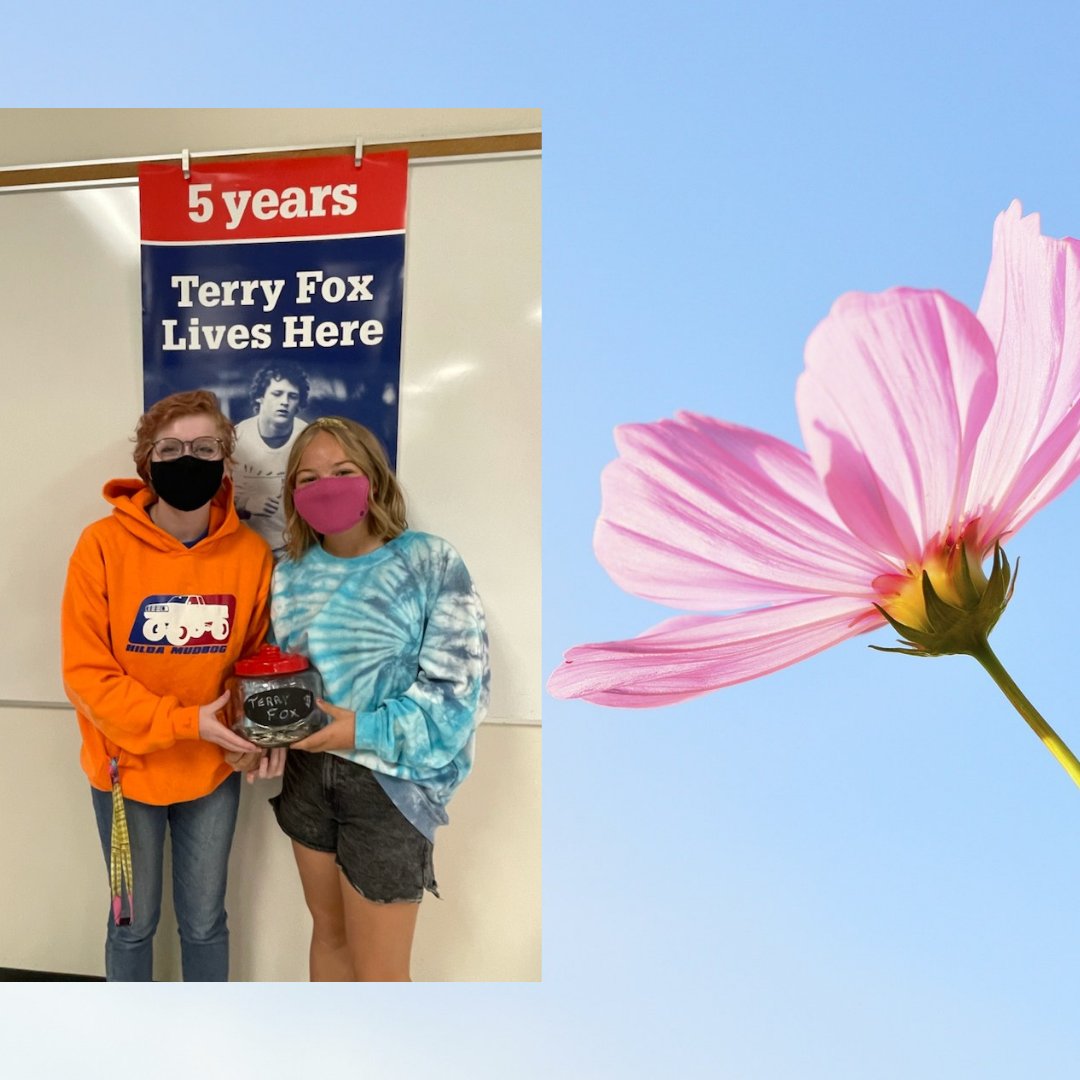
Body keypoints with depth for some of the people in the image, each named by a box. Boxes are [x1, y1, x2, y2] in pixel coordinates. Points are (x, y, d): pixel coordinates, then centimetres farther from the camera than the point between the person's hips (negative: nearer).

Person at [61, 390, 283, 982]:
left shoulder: (250, 553, -10)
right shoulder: (104, 544, -17)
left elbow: (259, 658, 1)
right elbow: (85, 674, -15)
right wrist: (185, 721, -23)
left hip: (214, 772, 2)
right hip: (127, 767, -1)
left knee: (203, 919, 18)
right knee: (134, 919, 17)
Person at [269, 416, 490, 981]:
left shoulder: (431, 564, -13)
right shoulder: (291, 574, 4)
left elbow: (458, 687, -16)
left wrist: (365, 731, -21)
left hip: (390, 783, -5)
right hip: (308, 773, 6)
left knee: (380, 973, 3)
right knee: (329, 930, 23)